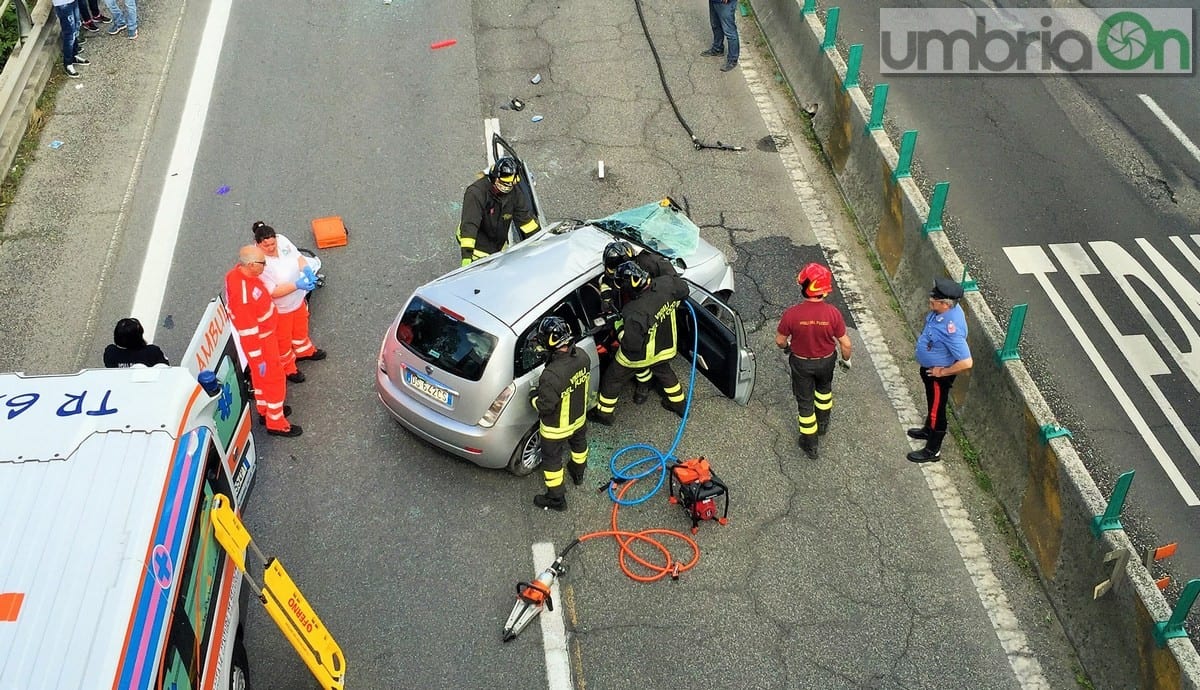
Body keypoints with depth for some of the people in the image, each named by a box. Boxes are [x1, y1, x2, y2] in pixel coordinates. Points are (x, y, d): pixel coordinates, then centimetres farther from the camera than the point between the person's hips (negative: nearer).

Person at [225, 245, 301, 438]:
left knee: (261, 375, 26)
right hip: (259, 340, -9)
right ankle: (276, 423, 25)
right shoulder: (242, 293, -39)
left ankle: (265, 410, 47)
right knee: (273, 378, 8)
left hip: (263, 333, 9)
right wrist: (258, 358, -22)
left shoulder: (239, 271, -10)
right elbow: (248, 331, -31)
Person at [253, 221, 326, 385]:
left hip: (298, 299, 7)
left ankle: (304, 351, 62)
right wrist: (297, 285, -41)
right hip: (280, 308, -7)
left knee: (300, 327, 33)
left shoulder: (282, 240, -17)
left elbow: (298, 257, -2)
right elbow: (273, 292, -33)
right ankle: (288, 369, 43)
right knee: (283, 339, 19)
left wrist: (307, 270, -22)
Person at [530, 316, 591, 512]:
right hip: (579, 418, 6)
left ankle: (556, 499, 38)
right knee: (579, 444, 35)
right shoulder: (582, 357, -21)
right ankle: (578, 473, 62)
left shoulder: (552, 375, -43)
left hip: (556, 429, -6)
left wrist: (535, 396, -9)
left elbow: (544, 406, -29)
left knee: (552, 460, 19)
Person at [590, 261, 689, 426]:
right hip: (664, 348, 6)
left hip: (639, 356, -5)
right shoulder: (666, 284, -25)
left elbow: (631, 344, -31)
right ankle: (678, 404, 54)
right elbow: (683, 290, -3)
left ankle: (603, 413, 38)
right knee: (664, 372, 36)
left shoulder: (635, 314, -42)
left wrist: (619, 329, -14)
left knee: (611, 379, 19)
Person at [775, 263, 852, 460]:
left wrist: (786, 347, 10)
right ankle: (823, 424, 54)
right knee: (824, 389, 33)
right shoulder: (833, 313, -26)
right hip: (826, 361, 1)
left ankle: (810, 445, 30)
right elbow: (845, 343, -15)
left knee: (805, 401, 17)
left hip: (801, 363, -1)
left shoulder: (792, 313, -29)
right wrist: (846, 358, 7)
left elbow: (780, 340, -14)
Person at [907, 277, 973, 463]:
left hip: (938, 374, -8)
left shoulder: (951, 329, -40)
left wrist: (943, 372, -22)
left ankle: (932, 450, 32)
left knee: (937, 409, 13)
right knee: (931, 402, 31)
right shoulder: (946, 309, -14)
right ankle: (928, 430, 56)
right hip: (930, 368, 8)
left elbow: (966, 362, -39)